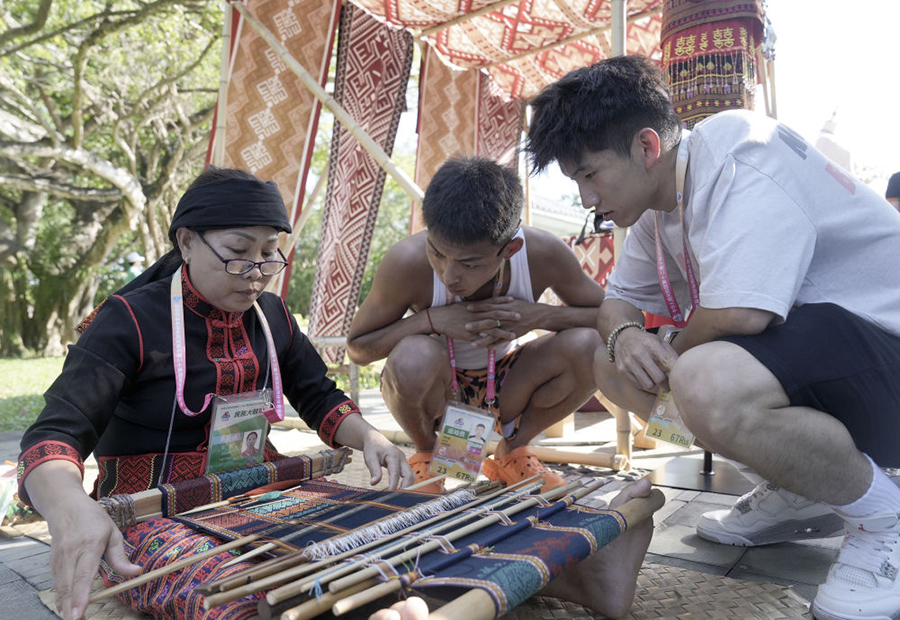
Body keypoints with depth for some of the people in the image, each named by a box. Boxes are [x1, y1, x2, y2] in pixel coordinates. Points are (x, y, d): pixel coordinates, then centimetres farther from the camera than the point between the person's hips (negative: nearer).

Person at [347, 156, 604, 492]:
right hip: (434, 389, -2)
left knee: (588, 347, -24)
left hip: (504, 389, 2)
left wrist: (538, 315, -29)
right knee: (413, 357, -38)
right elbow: (357, 348, -16)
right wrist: (432, 319, -33)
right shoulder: (407, 262, -29)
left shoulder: (544, 254, -24)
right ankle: (426, 455, -1)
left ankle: (511, 453, 3)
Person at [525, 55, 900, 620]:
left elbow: (739, 312, -35)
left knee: (708, 383, -37)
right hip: (792, 350, 10)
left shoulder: (737, 152, -21)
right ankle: (795, 491, 13)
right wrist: (624, 334, -9)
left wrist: (674, 355, -13)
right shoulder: (661, 202, 7)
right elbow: (620, 298, 16)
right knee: (613, 365, 4)